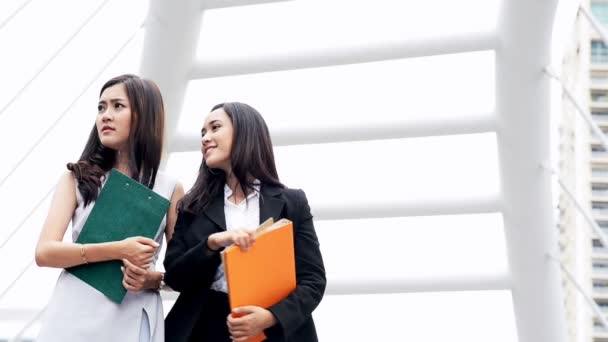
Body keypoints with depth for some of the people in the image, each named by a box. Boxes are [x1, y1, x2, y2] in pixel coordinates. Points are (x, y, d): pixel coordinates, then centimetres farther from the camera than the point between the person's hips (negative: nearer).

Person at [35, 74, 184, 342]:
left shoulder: (170, 189, 6)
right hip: (75, 315, 0)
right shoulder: (77, 178, 6)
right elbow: (45, 252, -6)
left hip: (134, 319, 0)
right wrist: (116, 251, -18)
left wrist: (154, 279, -13)